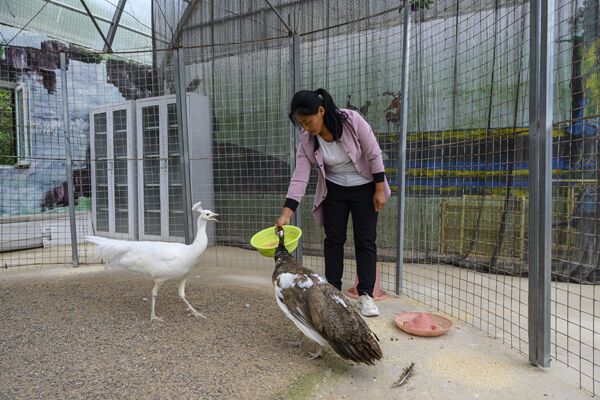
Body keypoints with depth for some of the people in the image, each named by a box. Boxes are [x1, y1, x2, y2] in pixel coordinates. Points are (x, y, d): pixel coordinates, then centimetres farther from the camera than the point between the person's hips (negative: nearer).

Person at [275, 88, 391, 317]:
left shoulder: (352, 120, -24)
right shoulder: (306, 141, -15)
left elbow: (374, 155, -16)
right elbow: (300, 177, -20)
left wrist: (380, 190, -14)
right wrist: (286, 213, -28)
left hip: (364, 188, -2)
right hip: (333, 190, 3)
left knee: (365, 240, -1)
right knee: (333, 240, 4)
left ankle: (366, 295, 8)